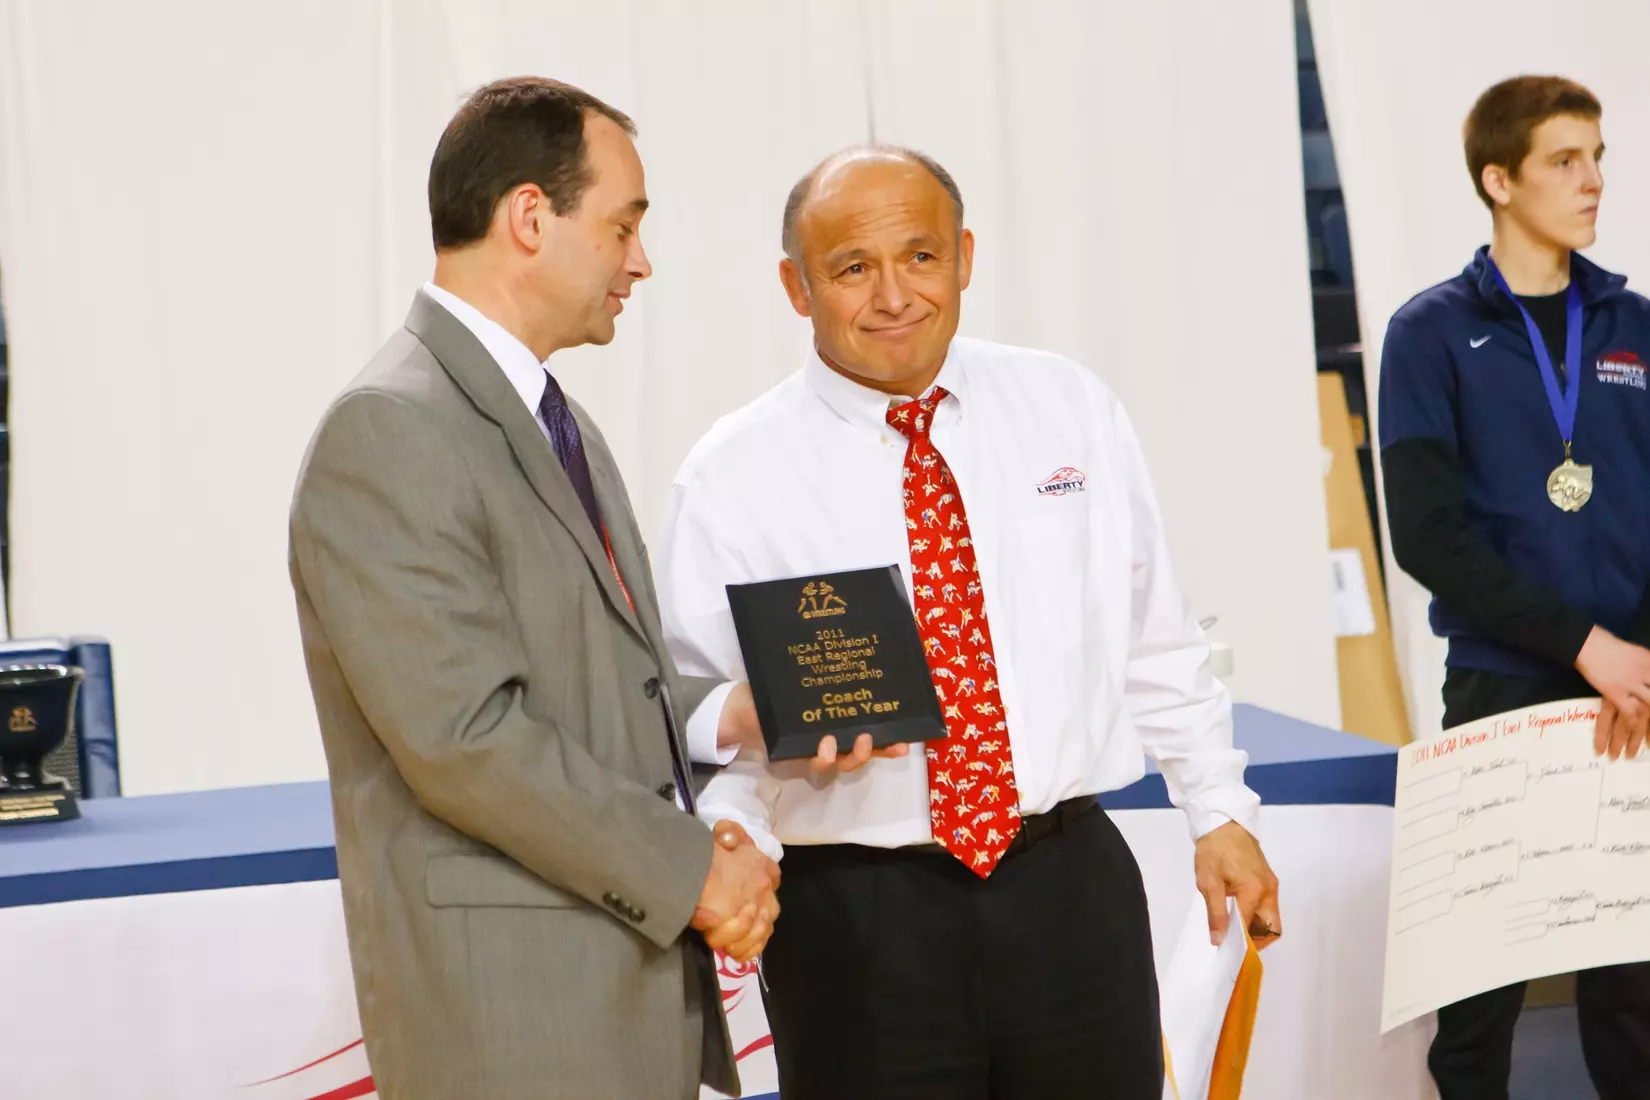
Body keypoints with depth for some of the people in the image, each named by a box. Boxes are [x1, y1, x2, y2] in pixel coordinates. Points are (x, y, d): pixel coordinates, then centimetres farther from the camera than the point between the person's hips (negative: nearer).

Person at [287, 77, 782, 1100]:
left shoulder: (557, 423, 16)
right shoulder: (389, 431, -14)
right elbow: (465, 734, -20)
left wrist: (716, 715, 3)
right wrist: (689, 871, -14)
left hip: (637, 980, 9)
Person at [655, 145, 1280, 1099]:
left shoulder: (1072, 411, 5)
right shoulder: (733, 479, -4)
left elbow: (1159, 642, 11)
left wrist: (1220, 811, 10)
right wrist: (735, 844, -24)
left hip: (1073, 886, 2)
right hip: (857, 917, -2)